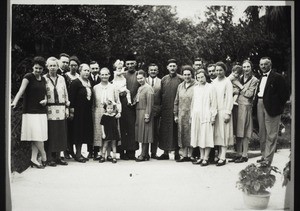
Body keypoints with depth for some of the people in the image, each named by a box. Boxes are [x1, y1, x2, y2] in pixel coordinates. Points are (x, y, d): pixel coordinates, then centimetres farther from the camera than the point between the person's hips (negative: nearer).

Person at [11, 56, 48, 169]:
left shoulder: (43, 79, 14)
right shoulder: (28, 77, -5)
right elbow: (21, 90, -18)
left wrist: (45, 100, 1)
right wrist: (15, 102, -33)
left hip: (42, 112, 7)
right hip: (31, 111, -6)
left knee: (39, 136, 3)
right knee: (36, 135, -9)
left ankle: (34, 159, 6)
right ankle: (44, 156, 6)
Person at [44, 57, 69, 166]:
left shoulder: (61, 78, 13)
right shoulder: (44, 79, 1)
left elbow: (66, 94, 15)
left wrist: (67, 108, 10)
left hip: (61, 110, 4)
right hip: (49, 110, -4)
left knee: (61, 134, 4)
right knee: (50, 134, -4)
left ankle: (57, 156, 13)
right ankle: (50, 158, 3)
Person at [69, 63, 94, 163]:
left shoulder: (89, 83, 12)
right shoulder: (75, 82, -9)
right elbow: (71, 97, -13)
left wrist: (90, 108, 11)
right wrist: (72, 110, -17)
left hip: (87, 112, 7)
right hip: (79, 111, -7)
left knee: (85, 131, 10)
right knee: (79, 132, -2)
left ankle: (79, 153, 19)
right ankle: (78, 154, 6)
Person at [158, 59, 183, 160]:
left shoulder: (180, 79, -2)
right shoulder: (164, 79, 10)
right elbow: (161, 94, 13)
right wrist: (161, 107, 6)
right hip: (165, 109, 4)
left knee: (176, 130, 0)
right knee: (165, 130, 5)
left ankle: (177, 152, 8)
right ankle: (165, 153, 13)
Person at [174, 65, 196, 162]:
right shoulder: (180, 86, 12)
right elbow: (176, 101, 15)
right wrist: (175, 115, 11)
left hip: (192, 114, -5)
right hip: (181, 115, 5)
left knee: (191, 135, -1)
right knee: (182, 135, 6)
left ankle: (191, 155, 7)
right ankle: (184, 155, 13)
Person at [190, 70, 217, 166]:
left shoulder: (210, 87, -1)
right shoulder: (195, 88, 13)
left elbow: (213, 103, -3)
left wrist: (213, 116, -9)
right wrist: (191, 116, 14)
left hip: (206, 115, -5)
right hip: (196, 115, 5)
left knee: (207, 137, -5)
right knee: (199, 137, 6)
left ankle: (206, 158, -2)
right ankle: (201, 157, 13)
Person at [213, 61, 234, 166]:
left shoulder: (227, 82, -6)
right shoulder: (214, 82, 10)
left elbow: (229, 98, -9)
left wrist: (228, 113, -14)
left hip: (224, 111, -5)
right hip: (215, 111, 6)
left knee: (224, 134, -4)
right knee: (217, 134, 7)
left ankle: (223, 158, -4)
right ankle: (220, 155, 13)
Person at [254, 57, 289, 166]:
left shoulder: (277, 77, -7)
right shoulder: (261, 78, 16)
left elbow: (285, 93, -10)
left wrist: (278, 106, -9)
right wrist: (256, 103, 6)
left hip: (271, 108, -8)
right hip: (260, 106, 8)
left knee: (271, 135, -5)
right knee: (262, 134, 14)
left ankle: (268, 159, -3)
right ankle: (264, 156, 24)